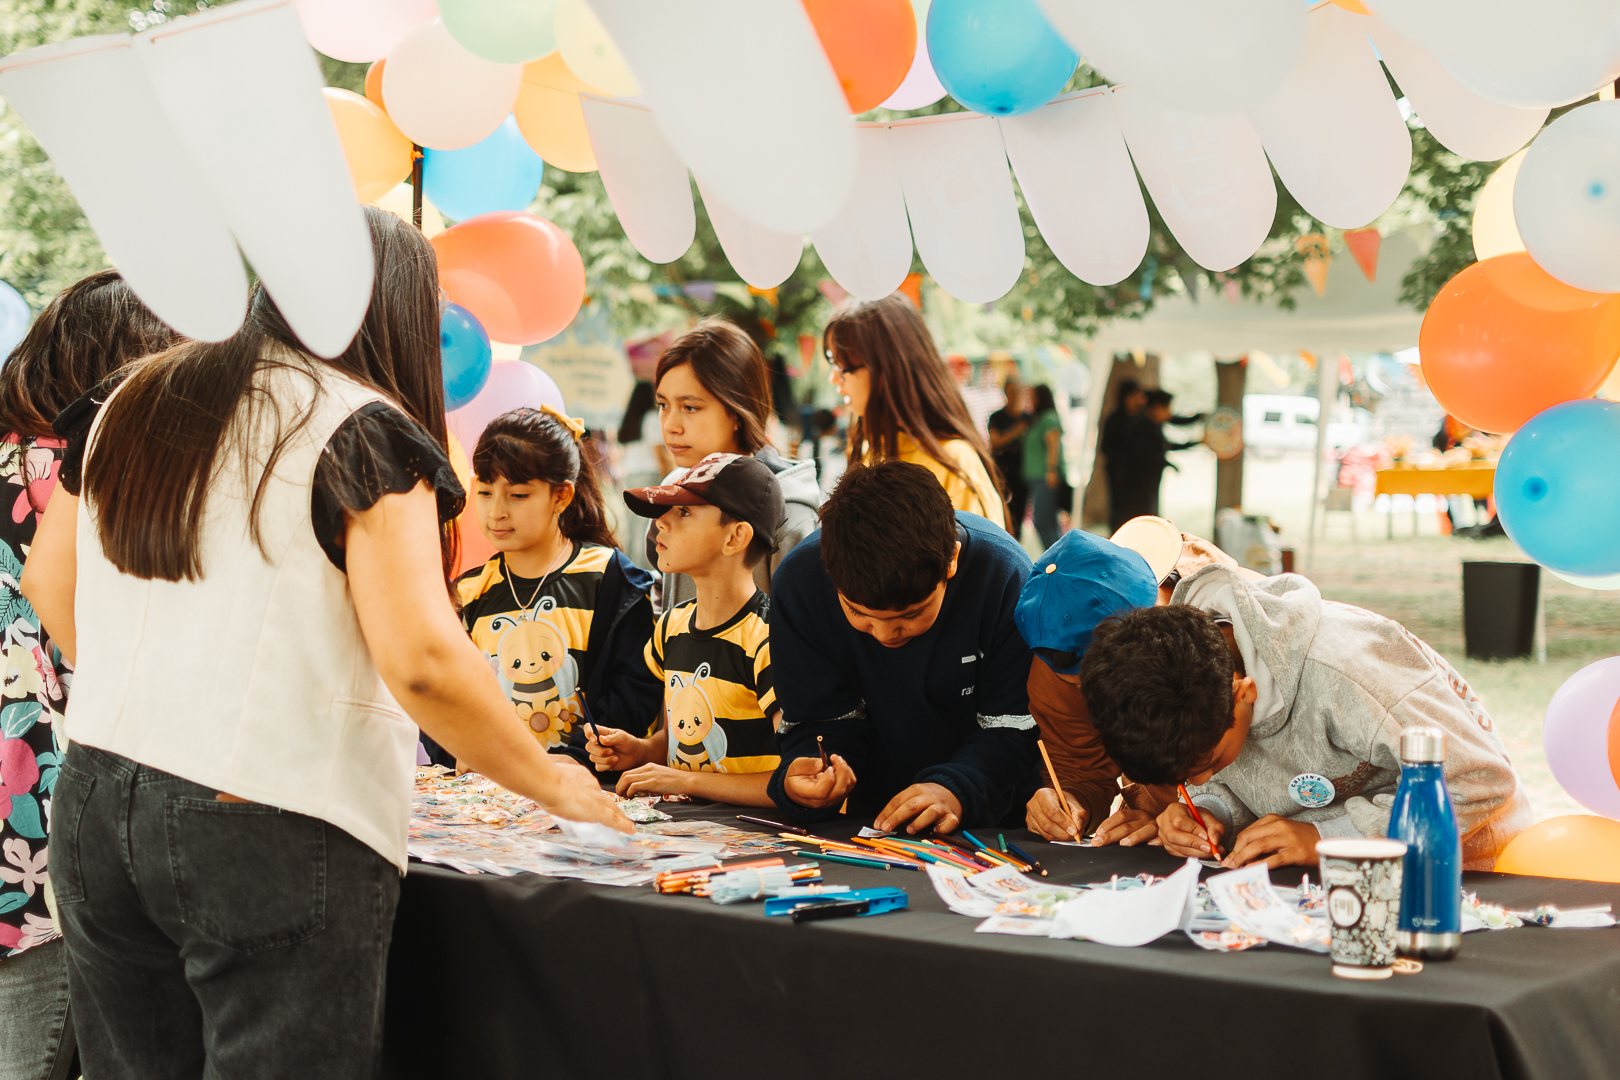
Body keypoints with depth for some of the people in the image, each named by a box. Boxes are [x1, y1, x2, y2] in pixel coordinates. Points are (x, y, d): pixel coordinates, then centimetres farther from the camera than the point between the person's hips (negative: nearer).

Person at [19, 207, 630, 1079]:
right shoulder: (365, 429, -9)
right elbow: (420, 660, -18)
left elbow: (48, 582, 21)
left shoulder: (126, 404, 11)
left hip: (92, 802, 6)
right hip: (275, 834, -6)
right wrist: (552, 784, -6)